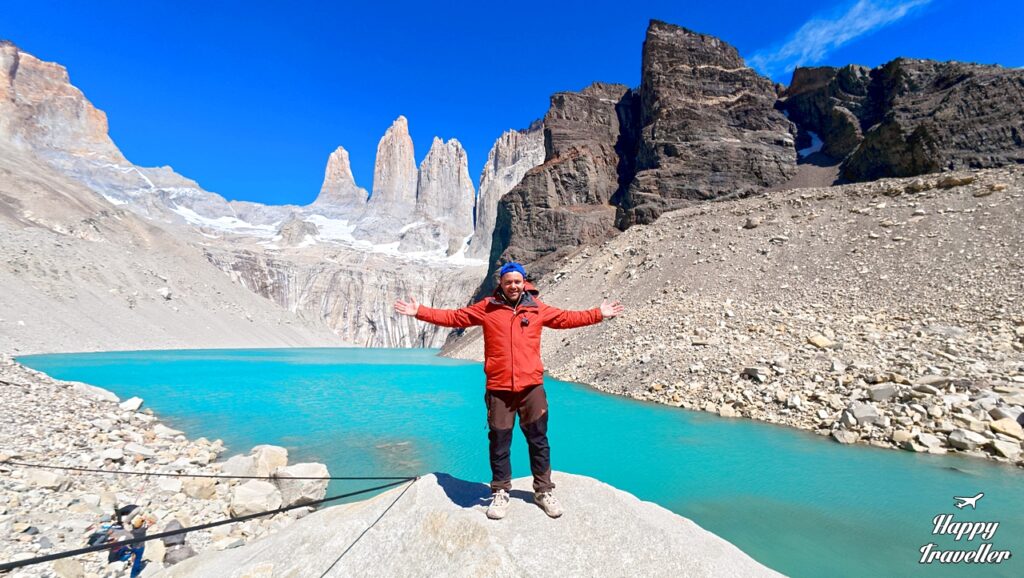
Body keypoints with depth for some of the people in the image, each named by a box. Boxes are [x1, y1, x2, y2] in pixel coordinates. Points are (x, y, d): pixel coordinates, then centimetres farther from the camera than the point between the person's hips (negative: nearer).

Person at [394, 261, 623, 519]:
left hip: (532, 387, 1)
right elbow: (453, 317, 5)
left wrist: (599, 314, 13)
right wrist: (419, 312, 1)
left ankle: (543, 491, 33)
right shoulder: (486, 308, 0)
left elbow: (566, 318, 15)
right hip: (498, 389, -1)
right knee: (499, 443, 12)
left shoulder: (538, 308, 4)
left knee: (539, 442, 13)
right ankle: (500, 493, 32)